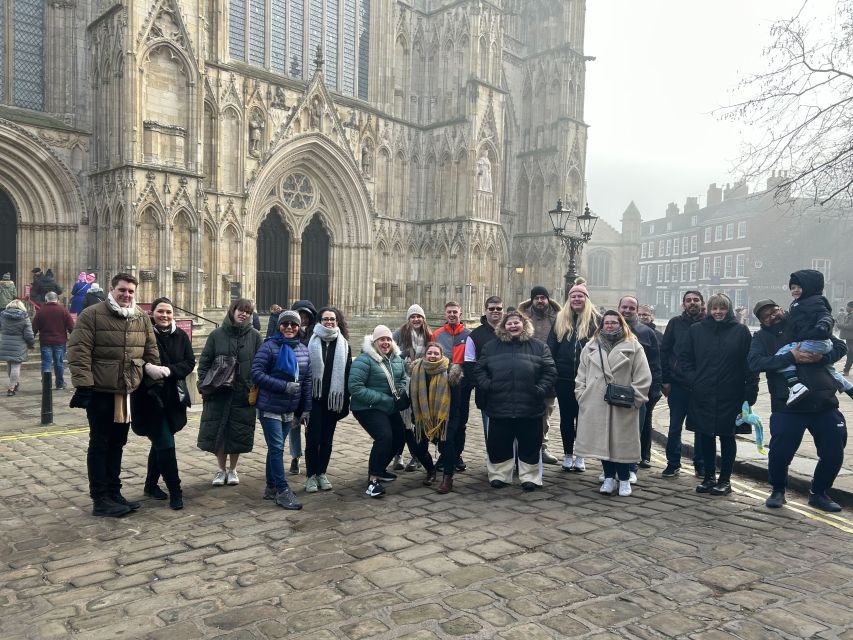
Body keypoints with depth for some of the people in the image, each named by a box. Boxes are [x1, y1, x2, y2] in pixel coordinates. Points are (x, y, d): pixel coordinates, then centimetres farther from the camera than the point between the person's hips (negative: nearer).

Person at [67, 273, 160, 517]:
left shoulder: (142, 318, 8)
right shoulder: (91, 315, -9)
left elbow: (151, 351, 14)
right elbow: (78, 352, -13)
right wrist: (83, 385, -19)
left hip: (128, 392, 6)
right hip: (100, 392, -5)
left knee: (117, 444, 15)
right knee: (100, 445, 3)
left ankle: (114, 492, 26)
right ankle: (100, 500, 11)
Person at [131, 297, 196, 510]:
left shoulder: (180, 336, 4)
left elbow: (190, 362, 0)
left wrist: (169, 370, -17)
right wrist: (148, 368, -30)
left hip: (173, 398, 5)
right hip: (149, 397, -5)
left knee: (160, 443, 17)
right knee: (166, 445, -6)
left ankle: (151, 485, 34)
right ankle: (175, 491, 4)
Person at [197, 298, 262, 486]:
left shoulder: (254, 336, 0)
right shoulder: (217, 334, 1)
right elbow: (204, 363, 4)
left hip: (244, 394, 0)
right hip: (218, 393, 1)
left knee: (239, 433, 7)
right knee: (217, 432, 6)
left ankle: (232, 470, 26)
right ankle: (221, 469, 24)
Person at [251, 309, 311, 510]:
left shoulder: (303, 350, 6)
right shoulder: (269, 346, -11)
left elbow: (308, 380, 10)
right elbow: (257, 373, -17)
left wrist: (306, 408, 8)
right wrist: (285, 386, -21)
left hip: (290, 409, 6)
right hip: (270, 408, -6)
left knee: (275, 447, 15)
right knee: (277, 448, -6)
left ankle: (271, 487, 25)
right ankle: (282, 491, 2)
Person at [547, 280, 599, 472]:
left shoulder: (595, 319, 0)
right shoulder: (560, 320, 7)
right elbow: (551, 347, 5)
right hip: (564, 378, 2)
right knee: (566, 417, 10)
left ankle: (580, 456, 20)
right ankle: (567, 455, 22)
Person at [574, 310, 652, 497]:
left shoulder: (633, 346, 2)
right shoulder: (590, 347, 11)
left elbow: (643, 377, -2)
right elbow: (581, 376, 13)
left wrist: (634, 399, -7)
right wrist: (581, 396, 5)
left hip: (623, 406, -3)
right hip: (595, 405, 3)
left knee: (622, 442, 3)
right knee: (602, 441, 7)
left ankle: (624, 479, 19)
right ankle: (609, 477, 21)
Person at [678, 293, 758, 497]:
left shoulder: (741, 331, -1)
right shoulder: (696, 330, 5)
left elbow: (750, 363, -4)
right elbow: (684, 356, 9)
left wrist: (750, 392, -10)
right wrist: (692, 379, -3)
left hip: (730, 396, -2)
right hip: (702, 395, 2)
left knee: (727, 436, 7)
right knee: (705, 436, 8)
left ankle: (725, 480, 19)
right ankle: (709, 477, 22)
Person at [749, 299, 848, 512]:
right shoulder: (761, 337, 5)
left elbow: (840, 346, 9)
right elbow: (755, 363, -14)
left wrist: (822, 356, -12)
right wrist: (791, 357, -22)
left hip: (824, 405, 2)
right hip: (787, 408, -2)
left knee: (833, 454, 8)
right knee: (780, 453, -2)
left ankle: (819, 493, 32)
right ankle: (777, 490, 26)